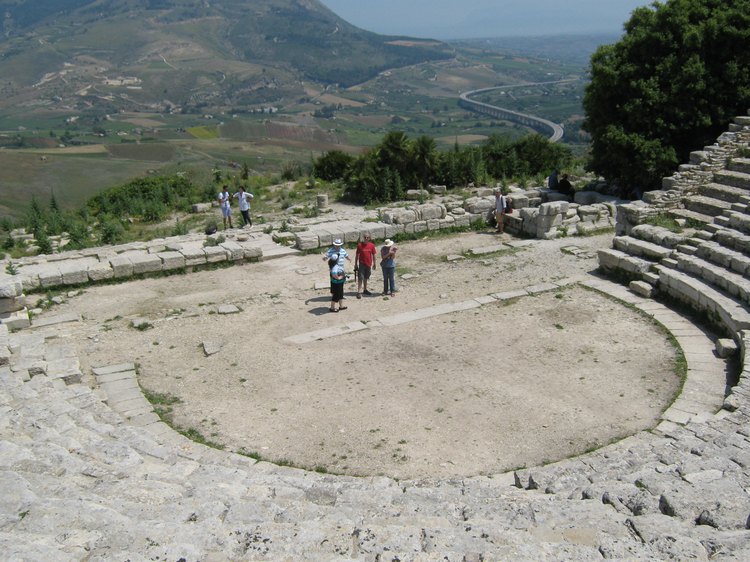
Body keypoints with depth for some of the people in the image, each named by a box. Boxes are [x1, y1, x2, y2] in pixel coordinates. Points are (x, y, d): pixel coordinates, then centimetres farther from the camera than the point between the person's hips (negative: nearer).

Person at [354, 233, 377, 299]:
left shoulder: (372, 245, -1)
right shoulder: (360, 245, -7)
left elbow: (374, 255, 7)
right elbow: (357, 255, -1)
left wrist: (374, 264, 7)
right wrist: (356, 264, -1)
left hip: (368, 264, 3)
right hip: (361, 264, -3)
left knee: (366, 278, 17)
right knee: (360, 278, -8)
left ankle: (365, 290, 31)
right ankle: (359, 292, -9)